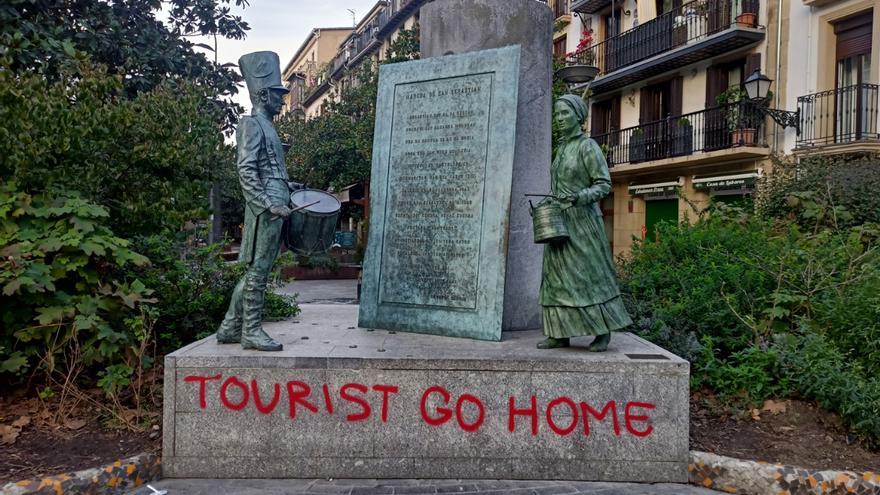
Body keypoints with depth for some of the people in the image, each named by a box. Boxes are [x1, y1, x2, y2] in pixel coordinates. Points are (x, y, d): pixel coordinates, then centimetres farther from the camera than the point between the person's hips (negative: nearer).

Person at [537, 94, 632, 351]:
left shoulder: (588, 146, -8)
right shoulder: (562, 148, 15)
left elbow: (604, 185, -12)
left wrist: (580, 198, -29)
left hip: (582, 220, -8)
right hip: (560, 221, 8)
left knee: (589, 275, -3)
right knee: (557, 275, 3)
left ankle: (603, 331, 9)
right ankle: (560, 334, 7)